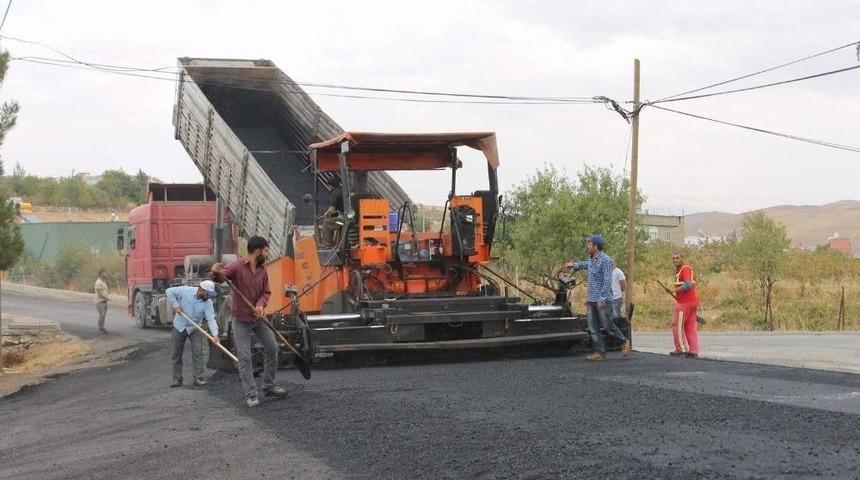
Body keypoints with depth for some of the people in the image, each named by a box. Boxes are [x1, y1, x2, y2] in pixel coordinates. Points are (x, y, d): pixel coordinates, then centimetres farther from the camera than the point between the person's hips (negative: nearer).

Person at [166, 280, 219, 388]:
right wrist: (175, 305, -18)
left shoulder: (207, 303, -16)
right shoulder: (185, 290, -19)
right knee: (177, 354, 5)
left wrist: (215, 334, -37)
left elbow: (211, 319, -24)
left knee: (198, 352, -10)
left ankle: (198, 378, -6)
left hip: (195, 328, 0)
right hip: (180, 326, 0)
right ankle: (177, 379, 13)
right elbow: (169, 291, -10)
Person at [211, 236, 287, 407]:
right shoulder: (237, 267, -15)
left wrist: (261, 305, -19)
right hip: (241, 320, -6)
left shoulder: (263, 270, 2)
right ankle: (251, 395, -2)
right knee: (245, 358, -7)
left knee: (272, 348, 11)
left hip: (258, 318, 6)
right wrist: (216, 272, -54)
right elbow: (221, 276, -29)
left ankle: (268, 386, 26)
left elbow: (266, 292, 3)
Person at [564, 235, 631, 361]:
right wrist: (574, 264, 51)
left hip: (602, 301, -8)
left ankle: (624, 342, 20)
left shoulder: (605, 260, -13)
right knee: (593, 328, 2)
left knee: (608, 326, -2)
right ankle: (600, 353, 4)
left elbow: (607, 281, -20)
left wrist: (602, 298, -28)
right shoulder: (592, 260, 13)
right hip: (591, 300, 8)